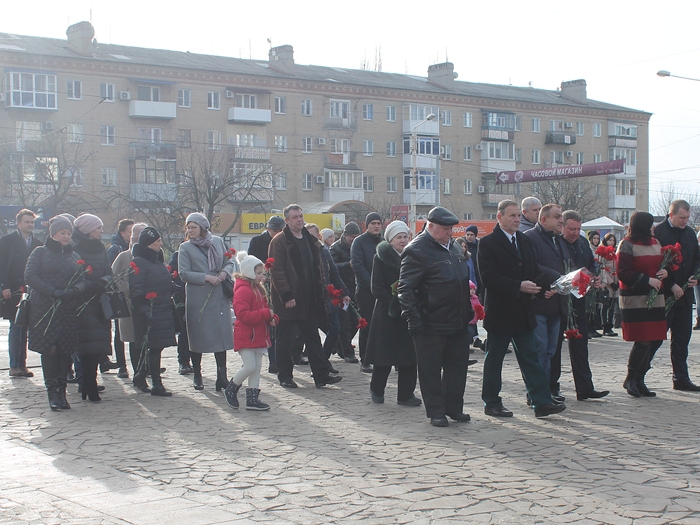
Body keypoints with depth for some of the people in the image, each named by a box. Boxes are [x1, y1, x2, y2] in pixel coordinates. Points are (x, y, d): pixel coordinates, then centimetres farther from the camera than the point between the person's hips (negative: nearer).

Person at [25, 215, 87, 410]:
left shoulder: (74, 256, 17)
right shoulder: (40, 253, 4)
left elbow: (82, 280, 11)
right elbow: (30, 277, -7)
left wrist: (74, 290, -12)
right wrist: (52, 292, -17)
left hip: (69, 310, 4)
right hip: (45, 309, -3)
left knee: (65, 350, 1)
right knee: (49, 349, -6)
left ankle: (61, 390, 9)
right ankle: (52, 392, 0)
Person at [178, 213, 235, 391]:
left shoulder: (217, 241, 10)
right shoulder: (185, 247, 1)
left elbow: (230, 262, 15)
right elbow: (183, 273, -7)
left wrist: (224, 273, -7)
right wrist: (206, 277, -15)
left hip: (219, 297, 2)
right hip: (197, 299, -2)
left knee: (221, 334, -3)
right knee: (197, 337, 4)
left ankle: (222, 375, 1)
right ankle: (197, 376, 17)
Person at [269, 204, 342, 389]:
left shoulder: (310, 240, 14)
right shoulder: (279, 241, -7)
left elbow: (317, 268, 19)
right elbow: (276, 271, -13)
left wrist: (320, 293, 10)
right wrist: (286, 296, -19)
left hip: (308, 300, 6)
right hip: (287, 300, -6)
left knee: (313, 339, 6)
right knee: (285, 340, 4)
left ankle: (321, 375, 7)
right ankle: (285, 376, 13)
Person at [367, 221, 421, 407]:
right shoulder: (381, 258, -4)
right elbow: (377, 289, -10)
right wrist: (396, 303, -18)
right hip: (388, 314, -4)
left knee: (409, 356, 3)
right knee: (384, 356, 2)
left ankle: (406, 394, 11)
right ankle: (376, 390, 22)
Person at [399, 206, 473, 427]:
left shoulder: (454, 248, 14)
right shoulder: (417, 250, -12)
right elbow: (406, 288, -15)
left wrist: (468, 312, 20)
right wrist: (413, 319, -20)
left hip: (459, 323, 8)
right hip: (431, 325, -8)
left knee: (457, 367, 13)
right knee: (431, 370, 2)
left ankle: (454, 407, 25)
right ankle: (436, 412, 12)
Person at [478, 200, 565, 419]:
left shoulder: (525, 242, 13)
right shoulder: (488, 243, -8)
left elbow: (533, 271, 17)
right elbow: (488, 277, -17)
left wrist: (534, 287, -6)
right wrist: (519, 286, -22)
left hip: (523, 311, 6)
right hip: (499, 312, -6)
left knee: (530, 358, 6)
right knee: (494, 359, 5)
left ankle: (542, 402, 7)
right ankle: (491, 403, 15)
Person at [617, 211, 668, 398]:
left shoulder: (655, 243, 15)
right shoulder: (627, 244, -7)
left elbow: (664, 264, 24)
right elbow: (623, 272, -13)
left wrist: (665, 272, 0)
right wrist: (647, 280, -17)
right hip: (635, 300, -8)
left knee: (656, 340, 5)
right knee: (643, 341, -10)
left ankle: (639, 379, 17)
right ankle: (631, 378, 8)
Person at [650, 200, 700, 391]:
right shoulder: (657, 232, -10)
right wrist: (671, 286, -16)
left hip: (684, 294, 7)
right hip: (663, 295, -7)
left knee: (682, 339, 10)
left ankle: (681, 379, 17)